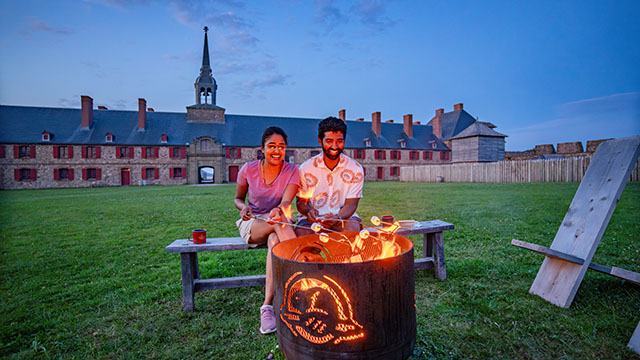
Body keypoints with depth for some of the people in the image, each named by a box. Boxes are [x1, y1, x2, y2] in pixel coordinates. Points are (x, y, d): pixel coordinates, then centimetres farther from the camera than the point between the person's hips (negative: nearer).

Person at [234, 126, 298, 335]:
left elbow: (286, 202, -21)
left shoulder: (292, 171, -7)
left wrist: (279, 210, -46)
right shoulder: (248, 170, -5)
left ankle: (268, 306, -34)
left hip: (280, 222, 1)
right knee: (279, 224, -36)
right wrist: (244, 207, -16)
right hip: (253, 224, 0)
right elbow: (237, 198, 9)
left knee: (275, 241, -36)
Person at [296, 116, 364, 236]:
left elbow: (351, 204, -7)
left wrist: (338, 217, -30)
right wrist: (308, 211, -24)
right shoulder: (306, 168, -3)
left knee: (353, 227, -33)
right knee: (301, 233, -32)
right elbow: (300, 202, 2)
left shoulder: (355, 168, -3)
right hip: (312, 219, 0)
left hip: (343, 217, 1)